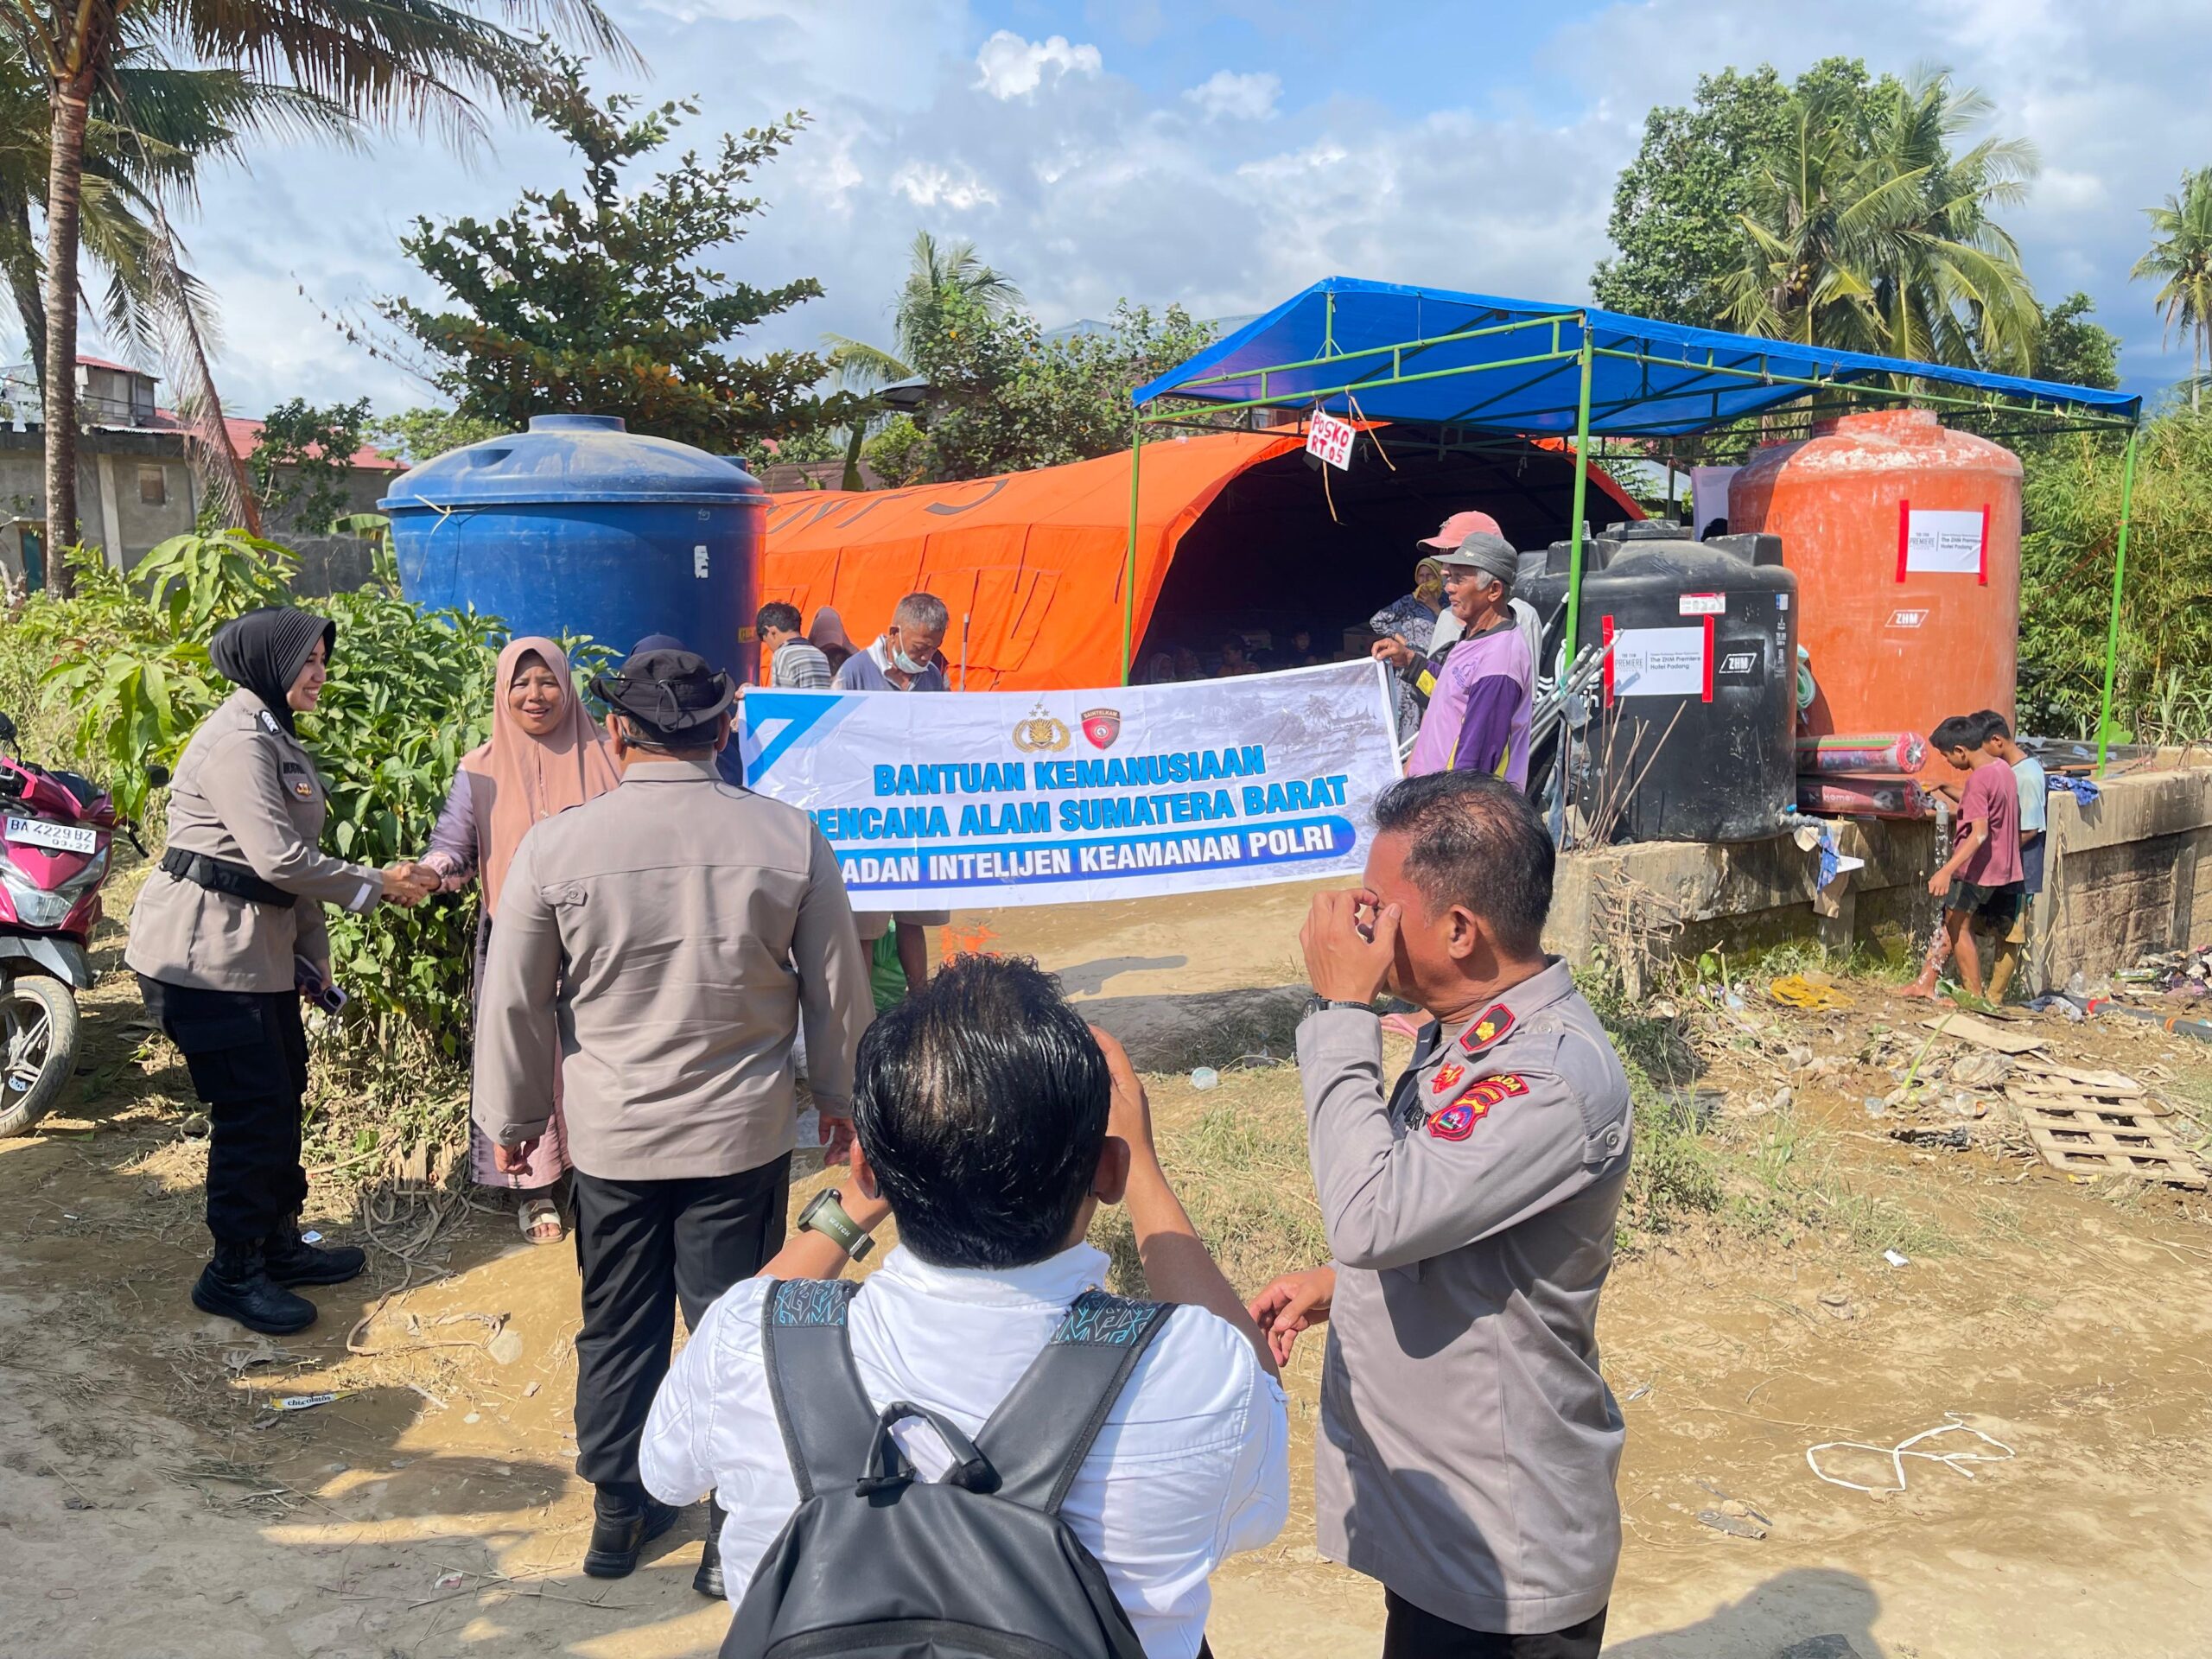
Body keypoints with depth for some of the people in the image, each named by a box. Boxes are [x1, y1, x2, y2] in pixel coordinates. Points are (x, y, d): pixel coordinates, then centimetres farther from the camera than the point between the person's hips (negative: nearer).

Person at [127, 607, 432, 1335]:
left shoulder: (278, 738, 16)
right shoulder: (235, 741, -17)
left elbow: (294, 856, 16)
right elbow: (277, 857, -23)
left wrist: (313, 953, 15)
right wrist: (377, 885, -14)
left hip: (259, 949, 10)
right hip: (202, 954, -10)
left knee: (282, 1095, 15)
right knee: (250, 1109, -4)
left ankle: (278, 1243, 28)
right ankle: (232, 1274, 9)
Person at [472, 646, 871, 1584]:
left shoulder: (555, 845, -10)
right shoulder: (789, 838, -9)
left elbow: (514, 1001, -1)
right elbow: (837, 989, 1)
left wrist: (513, 1117, 14)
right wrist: (840, 1096, 16)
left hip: (610, 1136, 1)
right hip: (743, 1132, 0)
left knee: (618, 1329, 18)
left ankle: (619, 1514, 33)